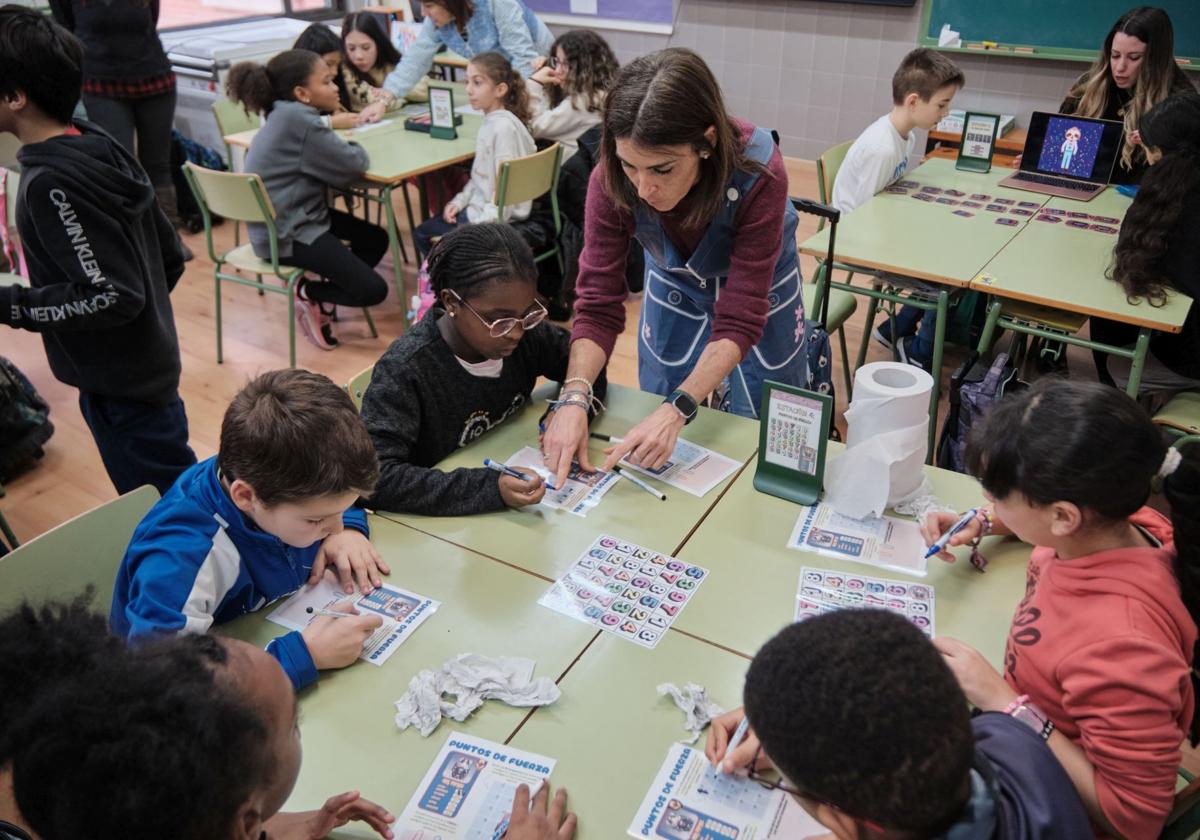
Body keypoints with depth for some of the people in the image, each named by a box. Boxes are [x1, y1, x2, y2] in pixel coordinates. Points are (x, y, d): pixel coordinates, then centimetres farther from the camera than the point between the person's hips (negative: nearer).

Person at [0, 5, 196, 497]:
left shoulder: (50, 183, -22)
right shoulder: (100, 149, 3)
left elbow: (110, 295, -24)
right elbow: (170, 256, 8)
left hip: (117, 384, -9)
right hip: (149, 366, 9)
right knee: (180, 498, 23)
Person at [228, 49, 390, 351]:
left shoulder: (284, 116, 10)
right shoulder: (299, 120, -22)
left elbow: (326, 161, 17)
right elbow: (353, 166, -17)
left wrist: (345, 148, -1)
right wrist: (356, 149, 4)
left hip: (286, 219, 10)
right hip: (287, 234, -10)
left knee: (376, 239, 16)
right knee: (373, 290, -13)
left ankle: (322, 293, 17)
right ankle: (308, 293, 9)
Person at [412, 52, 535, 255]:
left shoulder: (505, 127, -22)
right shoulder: (490, 122, 6)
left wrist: (479, 225, -22)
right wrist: (459, 201, 6)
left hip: (498, 219, -9)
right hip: (480, 208, 9)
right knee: (422, 233, 17)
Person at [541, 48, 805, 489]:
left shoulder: (758, 172, -38)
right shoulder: (611, 179, -31)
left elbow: (739, 321, -34)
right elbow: (598, 302, -24)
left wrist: (677, 410, -46)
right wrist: (573, 399, -40)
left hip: (758, 295, -2)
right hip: (674, 292, 2)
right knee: (658, 457, 13)